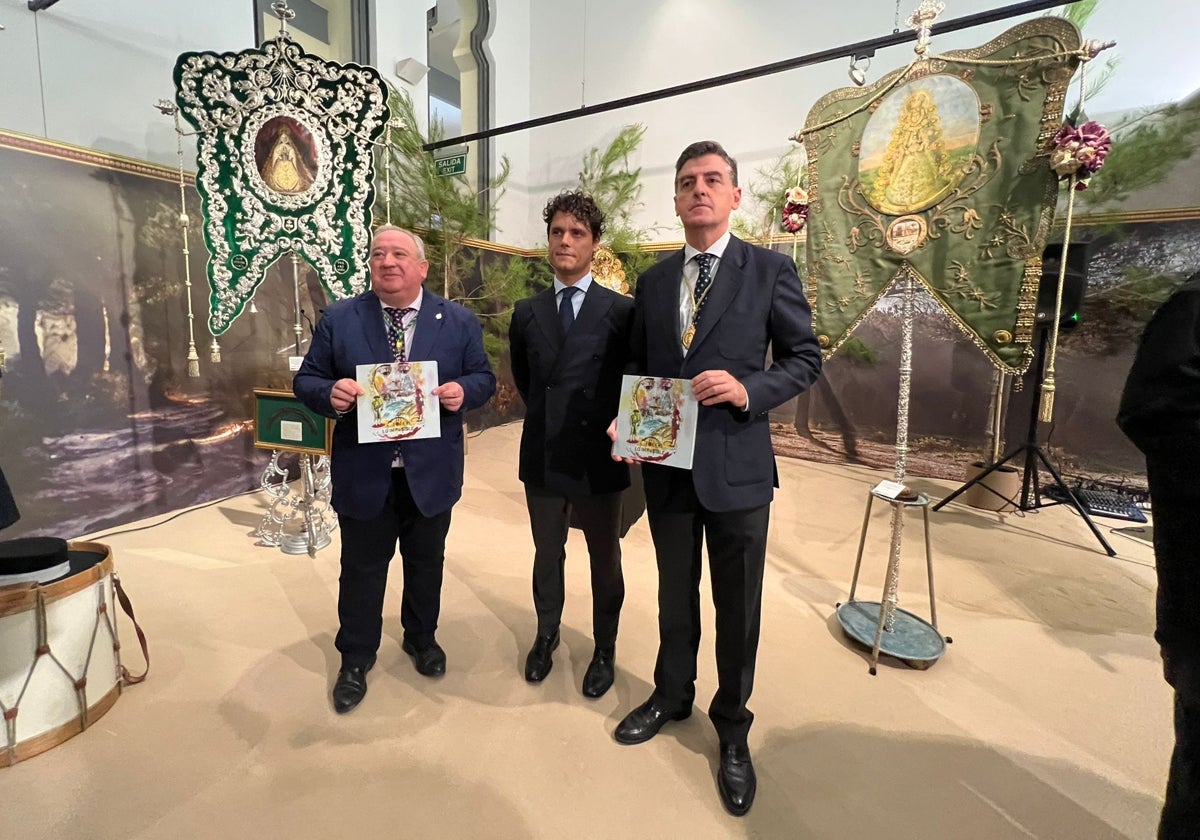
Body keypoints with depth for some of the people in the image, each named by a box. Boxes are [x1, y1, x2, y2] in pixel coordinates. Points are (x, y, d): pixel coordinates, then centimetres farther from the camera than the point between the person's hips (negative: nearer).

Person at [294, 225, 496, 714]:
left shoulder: (459, 321, 0)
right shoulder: (338, 319, -1)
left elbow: (484, 378, 3)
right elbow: (306, 380, 2)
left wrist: (463, 391, -19)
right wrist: (329, 394, -21)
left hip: (431, 472, 1)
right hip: (363, 474, 0)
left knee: (426, 563, 19)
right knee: (361, 571, 14)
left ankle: (421, 637, 44)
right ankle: (355, 659, 36)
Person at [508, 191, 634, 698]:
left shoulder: (621, 311, -6)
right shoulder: (527, 313, 5)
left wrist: (615, 428, -5)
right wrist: (549, 418, 10)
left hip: (598, 458, -3)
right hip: (542, 456, 3)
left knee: (605, 560, 14)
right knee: (547, 555, 20)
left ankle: (605, 650, 35)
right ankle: (546, 635, 42)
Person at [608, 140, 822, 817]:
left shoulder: (770, 270, -3)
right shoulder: (654, 280, 8)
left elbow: (806, 359, -3)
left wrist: (749, 390, -20)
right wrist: (625, 423, -5)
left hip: (736, 465, -3)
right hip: (666, 464, 4)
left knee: (738, 607, 11)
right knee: (675, 593, 20)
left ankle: (732, 729, 35)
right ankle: (673, 696, 44)